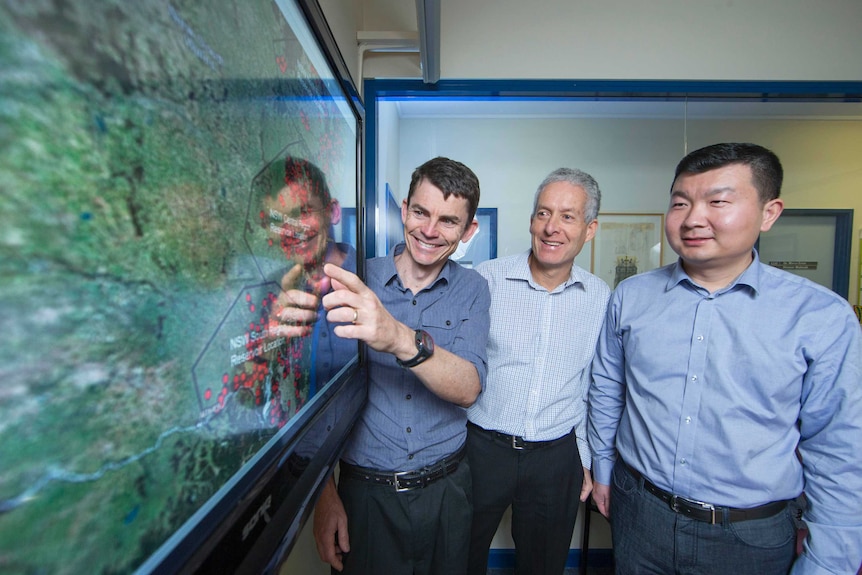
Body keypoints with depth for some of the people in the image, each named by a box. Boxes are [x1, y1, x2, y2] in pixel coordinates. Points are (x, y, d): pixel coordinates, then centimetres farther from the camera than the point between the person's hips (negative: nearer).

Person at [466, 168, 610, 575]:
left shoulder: (602, 298, -1)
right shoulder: (486, 279, -11)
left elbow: (594, 388, 8)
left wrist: (586, 457, 11)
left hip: (557, 457, 2)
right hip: (481, 446, -1)